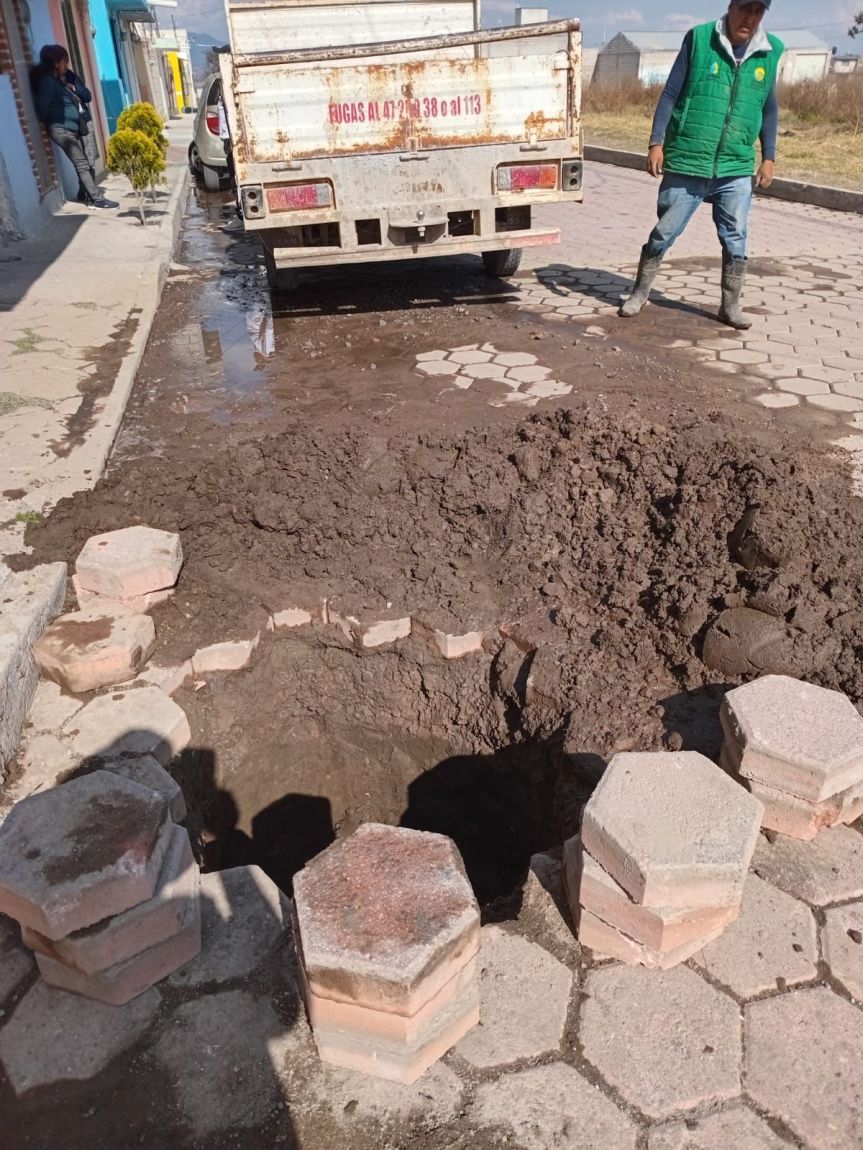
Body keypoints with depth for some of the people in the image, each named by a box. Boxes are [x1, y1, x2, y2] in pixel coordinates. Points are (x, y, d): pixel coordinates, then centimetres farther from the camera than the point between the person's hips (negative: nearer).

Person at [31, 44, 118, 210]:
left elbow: (87, 96, 7)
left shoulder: (68, 77, 11)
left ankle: (85, 194, 26)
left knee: (85, 162, 12)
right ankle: (97, 199, -13)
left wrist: (74, 88, -8)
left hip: (75, 127, 8)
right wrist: (47, 124, 1)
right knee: (82, 164, -11)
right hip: (62, 129, -8)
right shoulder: (47, 82, -12)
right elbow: (42, 107, -13)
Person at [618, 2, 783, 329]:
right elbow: (671, 93, -2)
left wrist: (769, 157, 9)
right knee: (663, 234, 5)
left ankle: (730, 307, 15)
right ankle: (640, 294, 22)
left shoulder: (771, 51, 5)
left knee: (736, 241, 3)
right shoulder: (699, 39, -3)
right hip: (686, 164, -3)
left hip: (736, 170, 3)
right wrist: (656, 143, -8)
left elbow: (768, 109, 13)